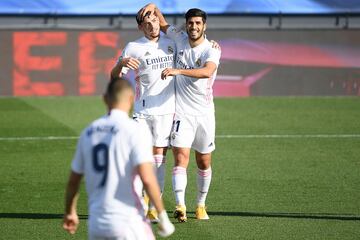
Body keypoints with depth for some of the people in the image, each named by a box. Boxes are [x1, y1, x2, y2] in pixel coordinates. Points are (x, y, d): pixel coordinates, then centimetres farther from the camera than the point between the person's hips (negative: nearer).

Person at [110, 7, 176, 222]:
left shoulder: (171, 43, 9)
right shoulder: (134, 47, -1)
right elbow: (114, 76, -3)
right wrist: (122, 63, -26)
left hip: (166, 109, 2)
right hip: (142, 110, -2)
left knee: (159, 157, 1)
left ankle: (154, 208, 3)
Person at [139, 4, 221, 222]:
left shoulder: (211, 50, -10)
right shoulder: (180, 39, 2)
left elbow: (207, 72, -31)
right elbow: (162, 24, 21)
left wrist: (178, 71, -40)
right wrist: (153, 7, 1)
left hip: (205, 113, -1)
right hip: (181, 112, 1)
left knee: (204, 162, 9)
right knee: (181, 157, -16)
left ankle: (201, 205, 27)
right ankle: (180, 206, -28)